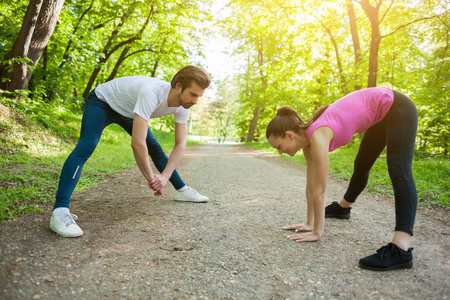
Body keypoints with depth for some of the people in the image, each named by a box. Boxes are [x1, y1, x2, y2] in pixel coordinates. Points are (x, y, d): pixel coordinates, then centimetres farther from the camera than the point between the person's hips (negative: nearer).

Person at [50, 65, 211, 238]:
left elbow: (180, 144, -16)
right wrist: (151, 179, -34)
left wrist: (164, 177, -27)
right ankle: (60, 212, -33)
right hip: (102, 101, -7)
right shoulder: (151, 93, -44)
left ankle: (181, 190, 21)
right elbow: (137, 144, -46)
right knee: (85, 147, -27)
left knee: (155, 148, 7)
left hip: (127, 110, 7)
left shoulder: (182, 107, -20)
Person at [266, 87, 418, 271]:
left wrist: (317, 233, -19)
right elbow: (311, 186, -2)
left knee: (399, 172, -23)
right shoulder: (307, 139, -7)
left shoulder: (317, 137, -31)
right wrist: (309, 223, 2)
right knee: (361, 166, 23)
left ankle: (401, 250, -31)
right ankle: (342, 207, 45)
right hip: (380, 116, 9)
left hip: (396, 106, -9)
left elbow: (319, 190, -27)